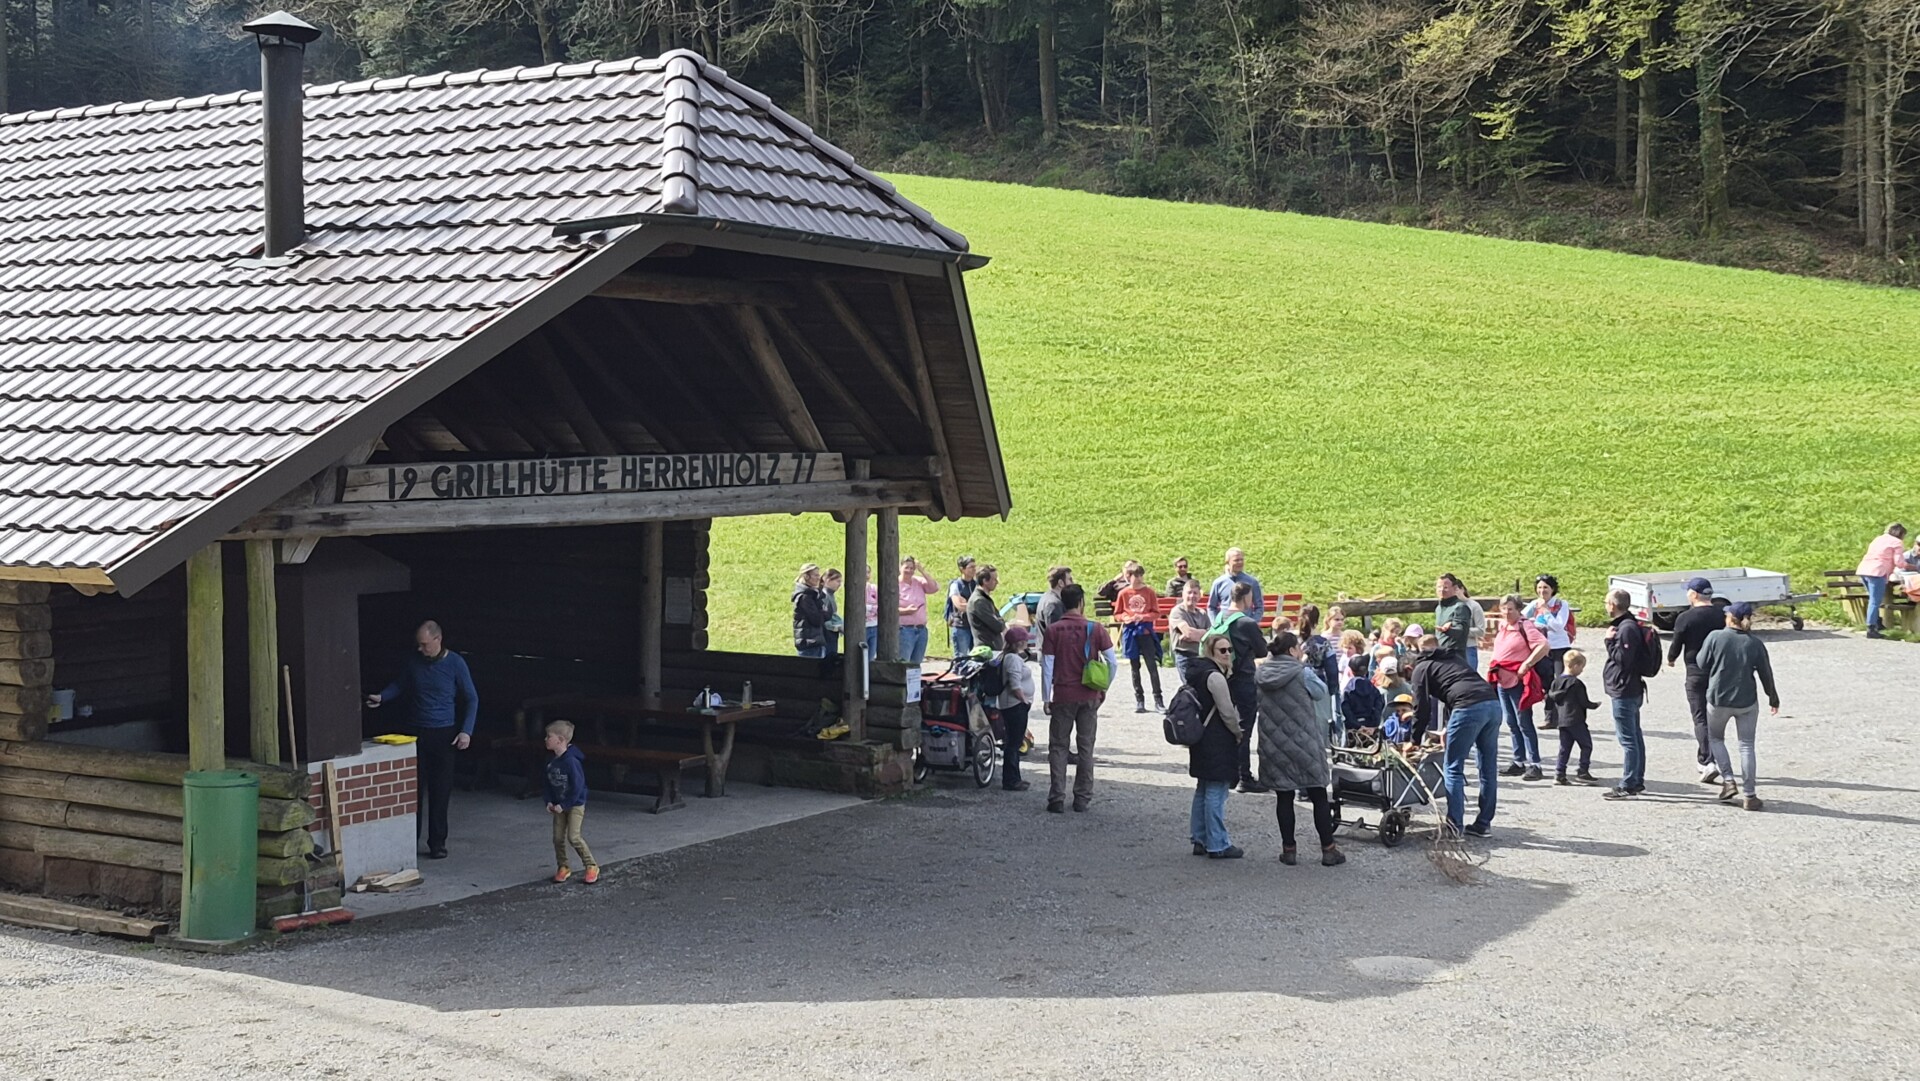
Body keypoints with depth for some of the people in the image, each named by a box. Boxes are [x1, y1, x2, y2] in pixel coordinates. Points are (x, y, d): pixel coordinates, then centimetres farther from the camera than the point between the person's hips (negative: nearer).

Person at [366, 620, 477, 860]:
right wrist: (382, 697, 0)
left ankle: (437, 843, 9)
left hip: (443, 734, -2)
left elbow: (472, 699, -2)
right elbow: (400, 685, 19)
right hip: (415, 732, 2)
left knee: (441, 790, 1)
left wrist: (466, 731, -11)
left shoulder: (455, 663, -7)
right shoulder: (414, 662, 2)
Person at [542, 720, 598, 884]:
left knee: (573, 836, -12)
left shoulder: (571, 761, -24)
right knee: (558, 837, 5)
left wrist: (564, 805, -19)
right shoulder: (551, 762, 0)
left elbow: (577, 787, -22)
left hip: (575, 804, -7)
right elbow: (549, 784, 10)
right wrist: (549, 802, -4)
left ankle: (591, 866, 1)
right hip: (559, 805, 7)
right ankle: (563, 868, 20)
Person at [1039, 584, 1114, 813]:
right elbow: (1112, 663, -5)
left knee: (1058, 747, 7)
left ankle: (1057, 799, 2)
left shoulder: (1053, 630, -5)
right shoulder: (1095, 629, -3)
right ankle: (1082, 798, 12)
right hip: (1089, 697, 1)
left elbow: (1047, 667, -6)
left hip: (1063, 697, -1)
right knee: (1085, 747, 10)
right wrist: (1103, 688, 8)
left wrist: (1047, 698, 1)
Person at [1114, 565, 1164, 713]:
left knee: (1152, 666, -5)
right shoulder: (1123, 593, 1)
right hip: (1130, 632, 1)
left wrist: (1142, 617, -15)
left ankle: (1158, 700, -3)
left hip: (1146, 631, -1)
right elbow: (1116, 614, 7)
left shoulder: (1149, 592, -1)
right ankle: (1139, 700, 16)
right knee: (1134, 667, 8)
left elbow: (1156, 613, 0)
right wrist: (1125, 618, -14)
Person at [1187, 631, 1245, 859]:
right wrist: (1238, 734, 1)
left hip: (1201, 741, 10)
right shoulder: (1215, 677, -18)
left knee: (1202, 790, 16)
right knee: (1216, 792, -5)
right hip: (1217, 743, -10)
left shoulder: (1196, 673, 12)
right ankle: (1217, 845, -1)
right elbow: (1227, 713, -16)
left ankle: (1200, 840, 22)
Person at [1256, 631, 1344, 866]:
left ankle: (1288, 849, 12)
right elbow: (1322, 693, 0)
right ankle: (1328, 849, 11)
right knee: (1319, 796, 7)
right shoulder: (1302, 673, -13)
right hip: (1304, 744, -4)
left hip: (1274, 746, 4)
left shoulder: (1262, 674, 0)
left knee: (1284, 796, 10)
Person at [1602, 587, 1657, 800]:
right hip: (1631, 690, 11)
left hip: (1624, 692, -11)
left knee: (1627, 739, -9)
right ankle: (1637, 781, 22)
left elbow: (1623, 658, -23)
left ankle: (1628, 785, -8)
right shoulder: (1627, 625, 15)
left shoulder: (1627, 628, -18)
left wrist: (1610, 641, -15)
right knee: (1635, 737, 15)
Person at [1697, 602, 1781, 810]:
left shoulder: (1715, 637, -12)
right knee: (1746, 746, 8)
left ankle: (1728, 781, 7)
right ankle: (1749, 795, 8)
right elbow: (1766, 674, 3)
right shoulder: (1755, 644, -5)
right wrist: (1773, 699, 17)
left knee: (1716, 739, 22)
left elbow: (1702, 663, -3)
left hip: (1718, 699, -1)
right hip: (1746, 702, 1)